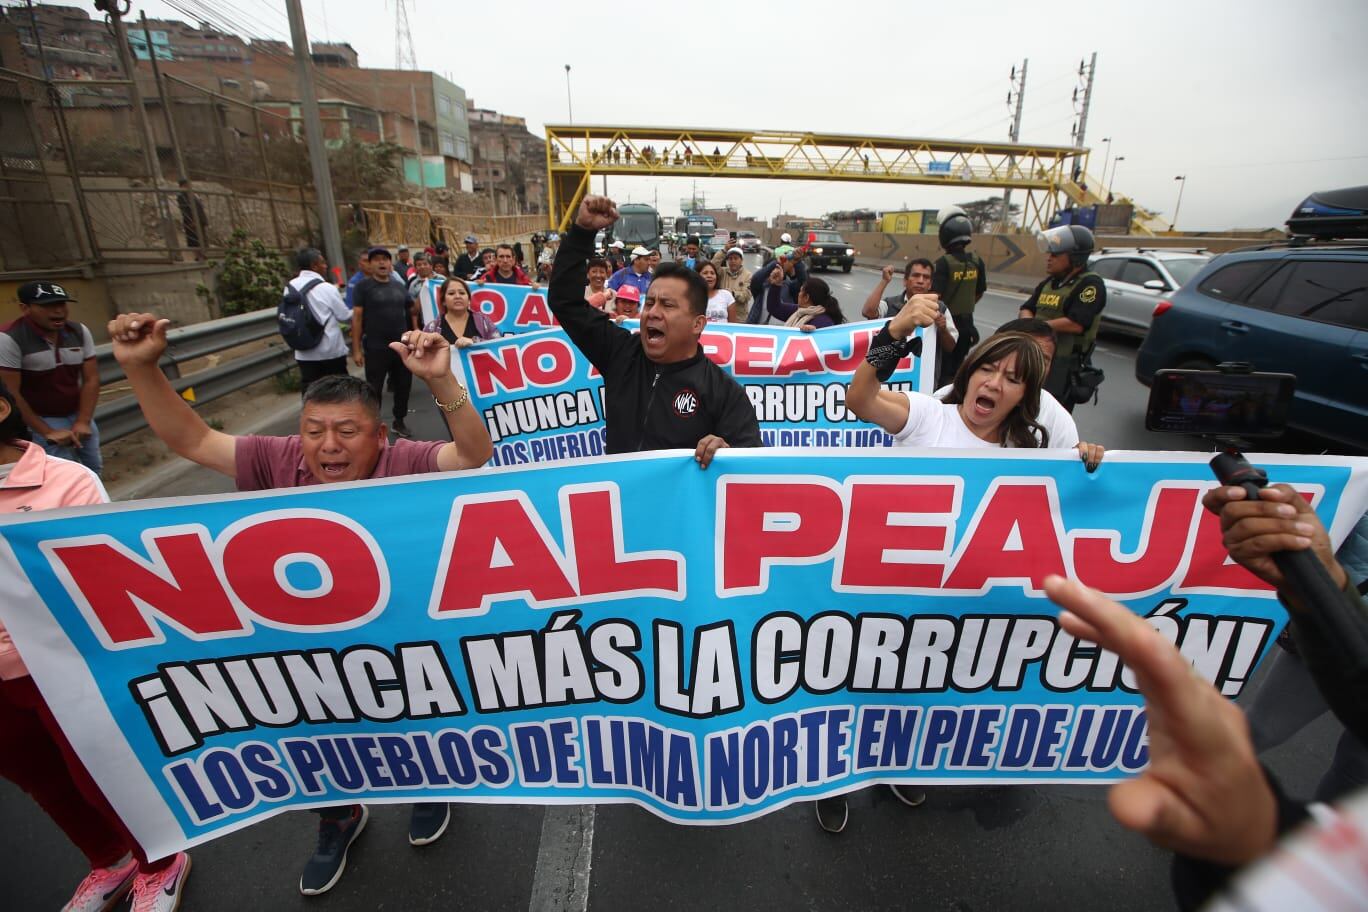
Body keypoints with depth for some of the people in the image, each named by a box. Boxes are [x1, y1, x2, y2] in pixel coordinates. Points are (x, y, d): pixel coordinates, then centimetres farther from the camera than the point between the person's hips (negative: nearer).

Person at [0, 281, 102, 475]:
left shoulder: (79, 331, -4)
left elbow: (91, 379, -3)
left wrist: (83, 421, -11)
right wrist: (47, 432, -17)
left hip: (79, 415, 5)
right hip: (41, 420, -5)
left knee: (93, 470, 13)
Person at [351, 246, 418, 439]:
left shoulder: (400, 287, 11)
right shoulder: (363, 287, -2)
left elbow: (410, 314, 17)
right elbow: (356, 318, -6)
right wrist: (356, 349, -11)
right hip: (376, 349, -4)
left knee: (403, 385, 11)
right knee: (374, 390, 3)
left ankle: (399, 421, 27)